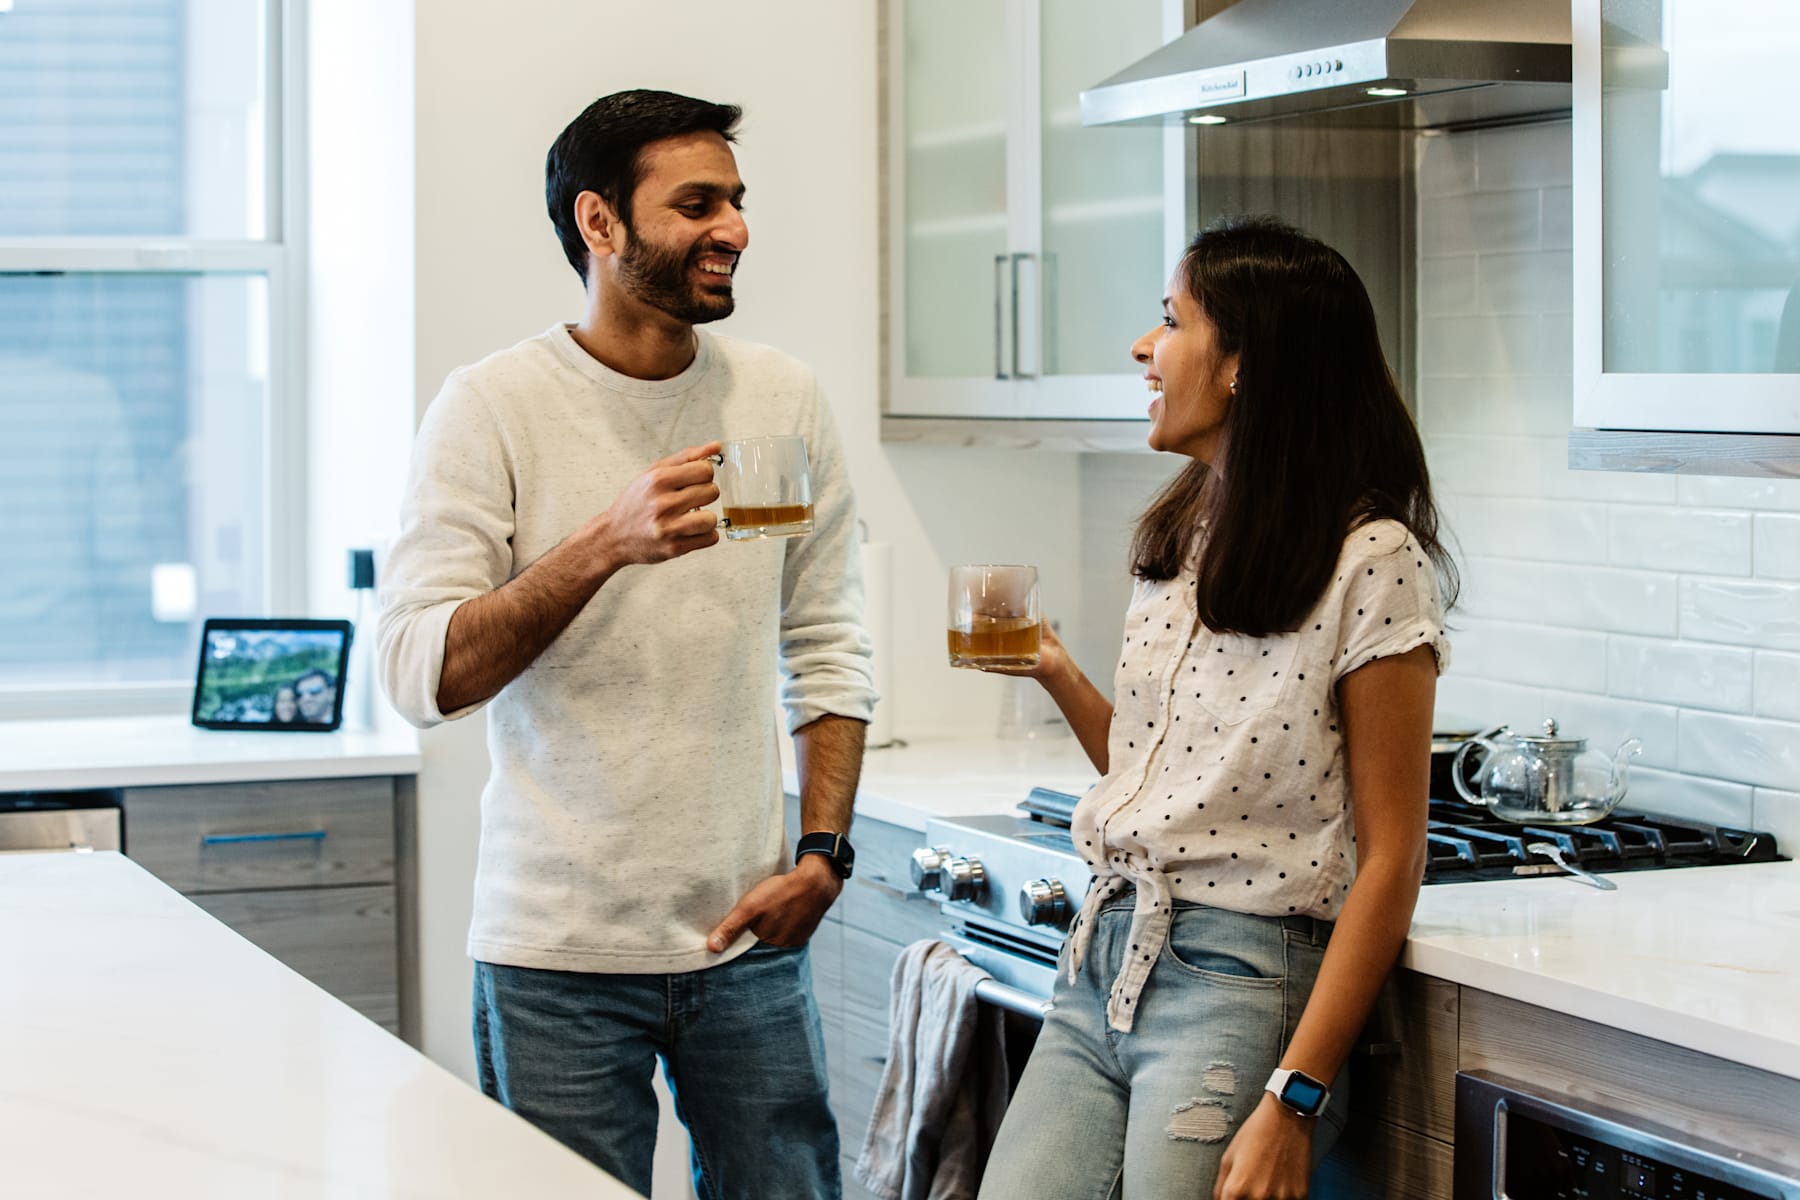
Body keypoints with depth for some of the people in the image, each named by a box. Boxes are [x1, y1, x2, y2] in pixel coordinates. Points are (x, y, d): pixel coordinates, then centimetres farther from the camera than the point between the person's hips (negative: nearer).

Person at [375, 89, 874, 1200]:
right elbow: (423, 675, -15)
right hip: (558, 957, -3)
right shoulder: (494, 408, -6)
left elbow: (828, 648, 10)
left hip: (748, 940, 3)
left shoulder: (784, 399, 5)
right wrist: (609, 544, -26)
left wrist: (822, 854, 0)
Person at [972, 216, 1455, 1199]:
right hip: (1105, 958, 7)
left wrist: (1294, 1098, -18)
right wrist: (1055, 675, 5)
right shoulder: (1175, 537, 13)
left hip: (1238, 979, -7)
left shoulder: (1371, 563, -11)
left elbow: (1390, 859, -13)